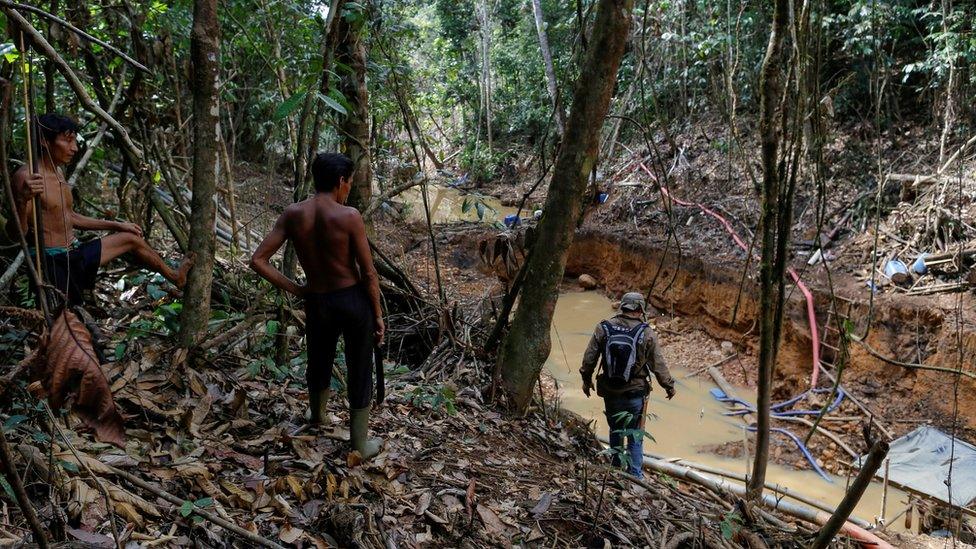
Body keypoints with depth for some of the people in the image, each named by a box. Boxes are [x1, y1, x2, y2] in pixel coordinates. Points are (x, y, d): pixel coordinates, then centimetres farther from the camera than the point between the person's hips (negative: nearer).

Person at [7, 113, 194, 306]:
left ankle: (175, 277, 41)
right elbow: (15, 234, -24)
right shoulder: (26, 177, -18)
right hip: (51, 262, -9)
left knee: (131, 238, 20)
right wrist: (22, 200, -43)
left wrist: (117, 225, 26)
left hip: (75, 253, 10)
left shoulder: (57, 173, 11)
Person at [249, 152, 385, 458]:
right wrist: (378, 314, -2)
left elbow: (258, 261, -8)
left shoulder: (292, 214, -6)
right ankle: (360, 444, 24)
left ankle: (317, 415, 55)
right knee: (359, 372, 11)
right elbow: (369, 273, -13)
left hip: (317, 303, 4)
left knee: (318, 363, 28)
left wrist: (293, 289, 0)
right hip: (354, 300, -3)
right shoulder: (349, 216, -17)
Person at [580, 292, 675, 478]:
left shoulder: (603, 328, -5)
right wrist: (669, 386, 12)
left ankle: (616, 469, 32)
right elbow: (658, 365, -4)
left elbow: (589, 358, 0)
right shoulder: (646, 333, -10)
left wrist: (586, 379, 16)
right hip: (636, 394, -2)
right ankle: (634, 475, 14)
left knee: (615, 431, 20)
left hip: (610, 393, 2)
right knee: (635, 436, 10)